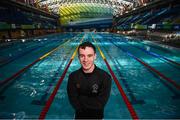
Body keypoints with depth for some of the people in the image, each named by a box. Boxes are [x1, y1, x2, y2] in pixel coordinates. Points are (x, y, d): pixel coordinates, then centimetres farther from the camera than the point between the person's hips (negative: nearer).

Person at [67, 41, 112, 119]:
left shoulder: (105, 77, -24)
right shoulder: (73, 76, -16)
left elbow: (101, 103, -23)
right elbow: (73, 100, -16)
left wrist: (81, 99, -20)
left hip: (97, 115, -1)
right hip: (79, 115, 1)